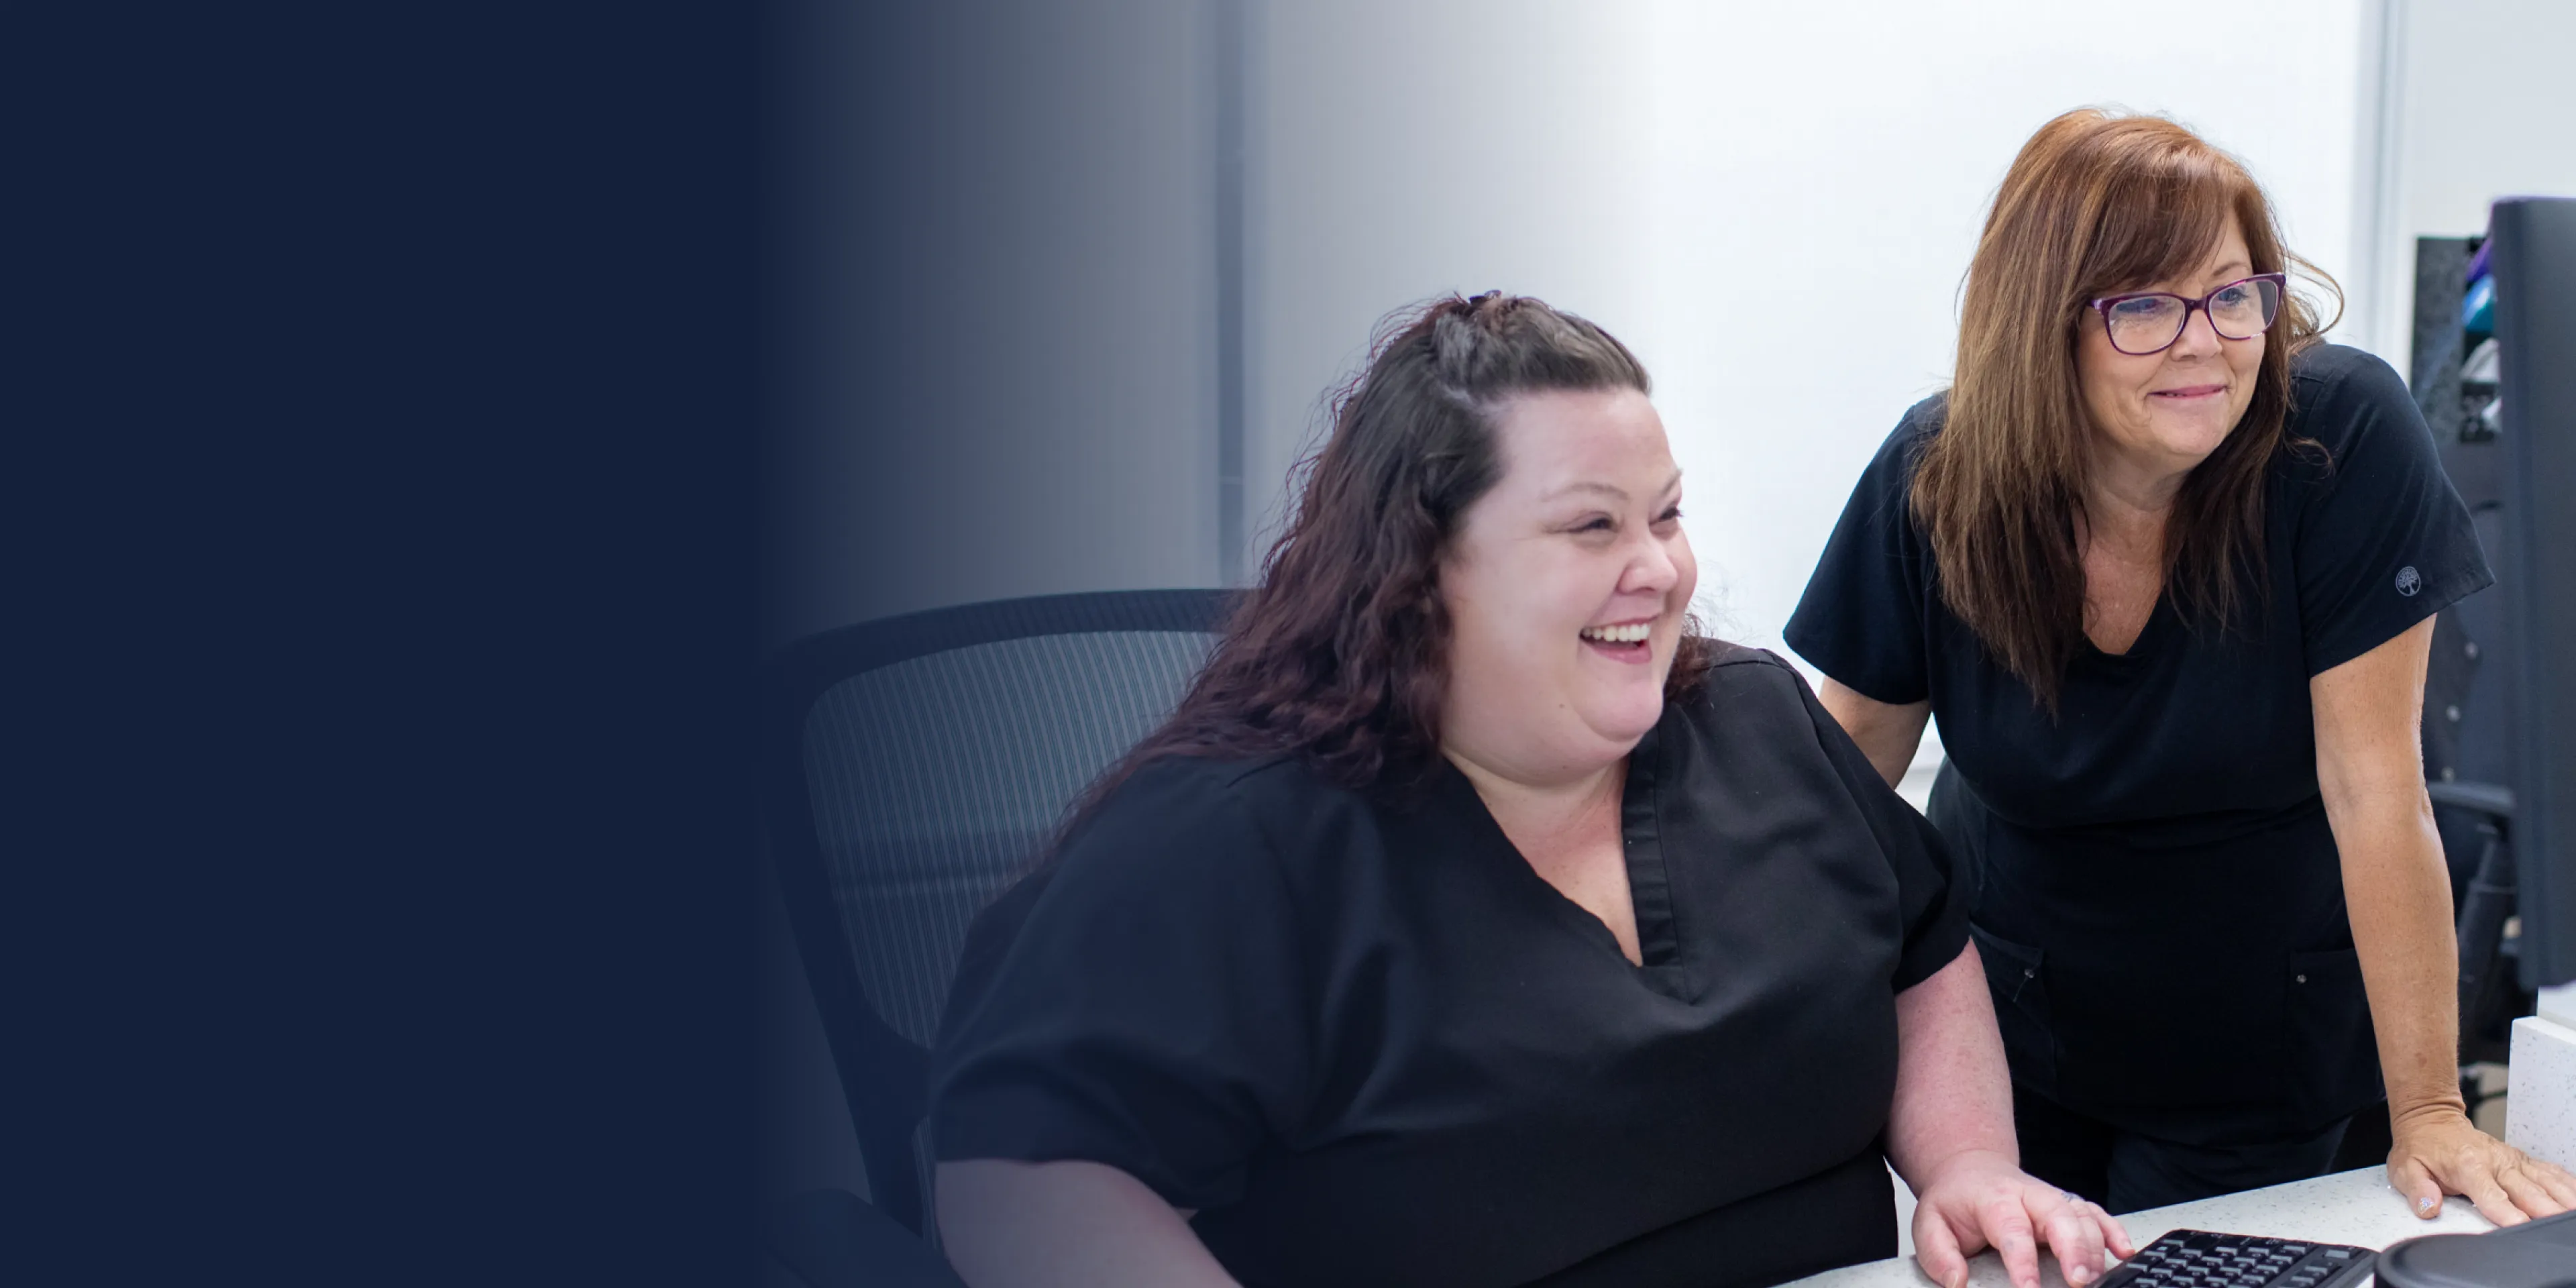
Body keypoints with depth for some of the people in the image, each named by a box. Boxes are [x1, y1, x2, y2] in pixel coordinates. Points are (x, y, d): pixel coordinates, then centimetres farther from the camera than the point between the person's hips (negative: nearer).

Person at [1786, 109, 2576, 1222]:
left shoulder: (2344, 436, -23)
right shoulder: (1935, 477, -15)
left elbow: (2375, 793, -23)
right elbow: (1848, 753, -3)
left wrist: (2428, 1112, -22)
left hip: (2261, 1047, -2)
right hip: (2005, 1014, 2)